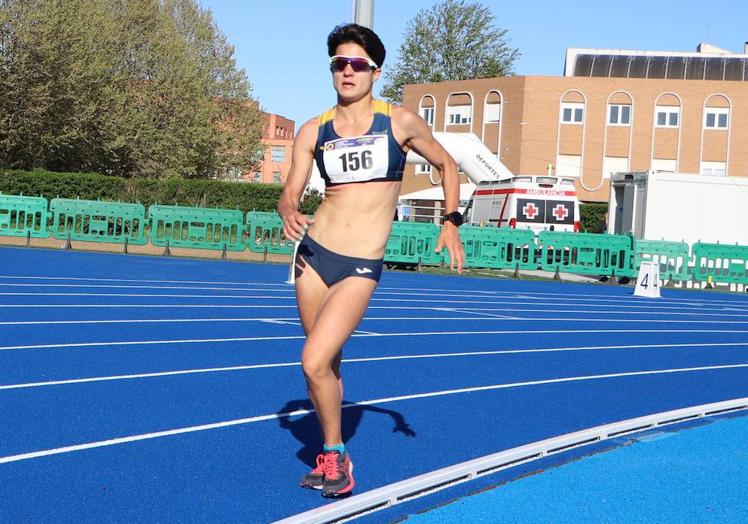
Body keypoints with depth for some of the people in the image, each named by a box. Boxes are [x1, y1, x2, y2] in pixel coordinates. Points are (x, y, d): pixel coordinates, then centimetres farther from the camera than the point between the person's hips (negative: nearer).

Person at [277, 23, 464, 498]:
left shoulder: (400, 122, -2)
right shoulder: (314, 132, 4)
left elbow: (446, 165, 12)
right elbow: (290, 194, 4)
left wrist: (451, 222, 2)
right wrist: (289, 214, -19)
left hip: (361, 268, -4)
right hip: (314, 253, 4)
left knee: (315, 362, -18)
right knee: (327, 363, 12)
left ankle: (334, 455, 3)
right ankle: (334, 456, 28)